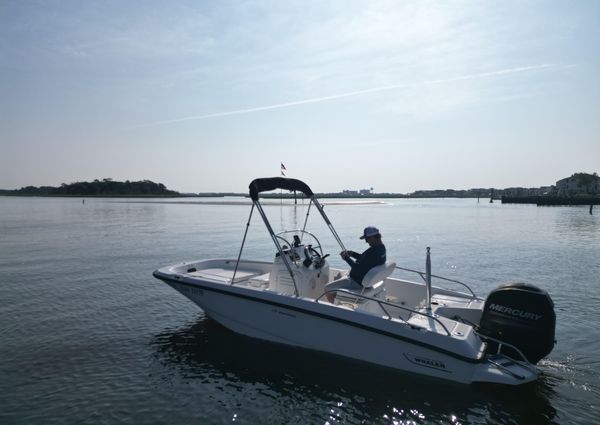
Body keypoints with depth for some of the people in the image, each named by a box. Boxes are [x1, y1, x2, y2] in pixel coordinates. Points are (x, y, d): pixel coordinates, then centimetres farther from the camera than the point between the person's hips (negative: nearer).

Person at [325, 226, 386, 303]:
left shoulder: (372, 251, -31)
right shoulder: (381, 247, 1)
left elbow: (358, 269, -30)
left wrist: (347, 258, -18)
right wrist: (352, 254, 3)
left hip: (358, 283, -11)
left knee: (327, 288, -4)